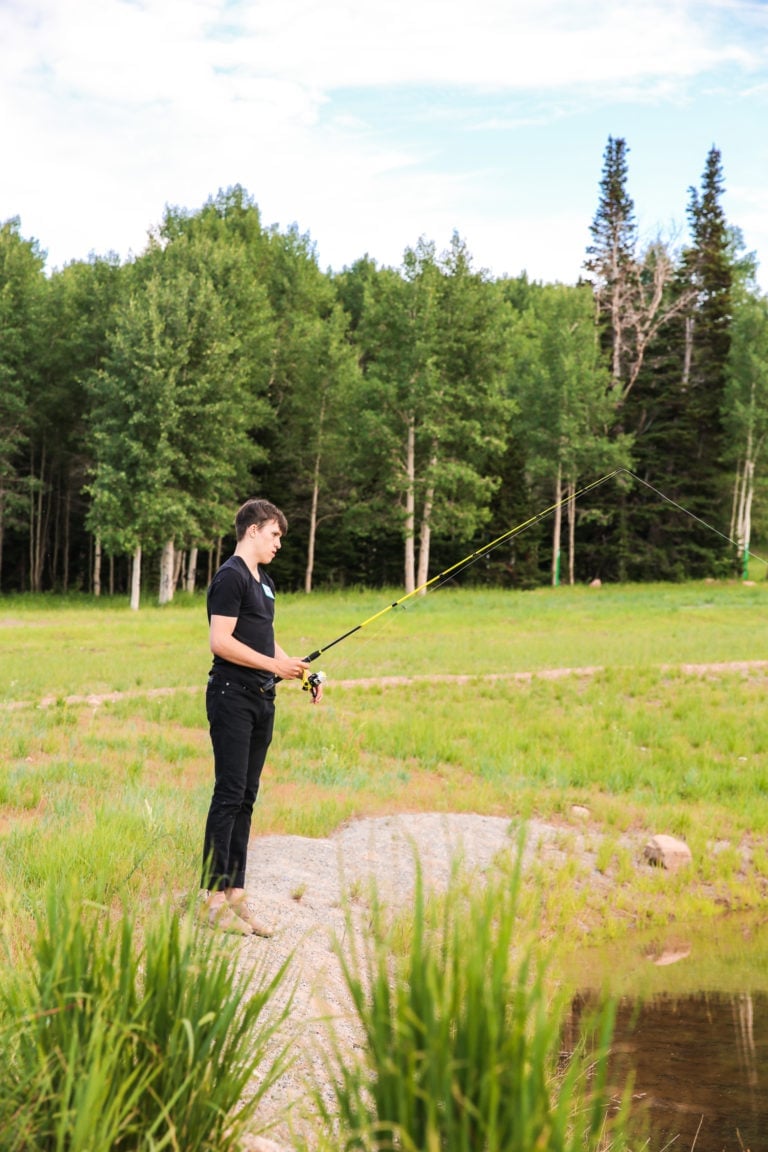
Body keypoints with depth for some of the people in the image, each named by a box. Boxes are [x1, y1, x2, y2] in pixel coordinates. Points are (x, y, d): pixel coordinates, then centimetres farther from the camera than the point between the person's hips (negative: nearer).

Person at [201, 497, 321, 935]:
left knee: (246, 799, 9)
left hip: (262, 700, 9)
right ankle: (214, 898, -4)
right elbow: (221, 641, -19)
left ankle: (236, 895, 13)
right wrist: (275, 665, -17)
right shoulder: (231, 577, -11)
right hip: (233, 697, -9)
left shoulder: (265, 582, 19)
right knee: (229, 795, -8)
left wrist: (297, 668, 13)